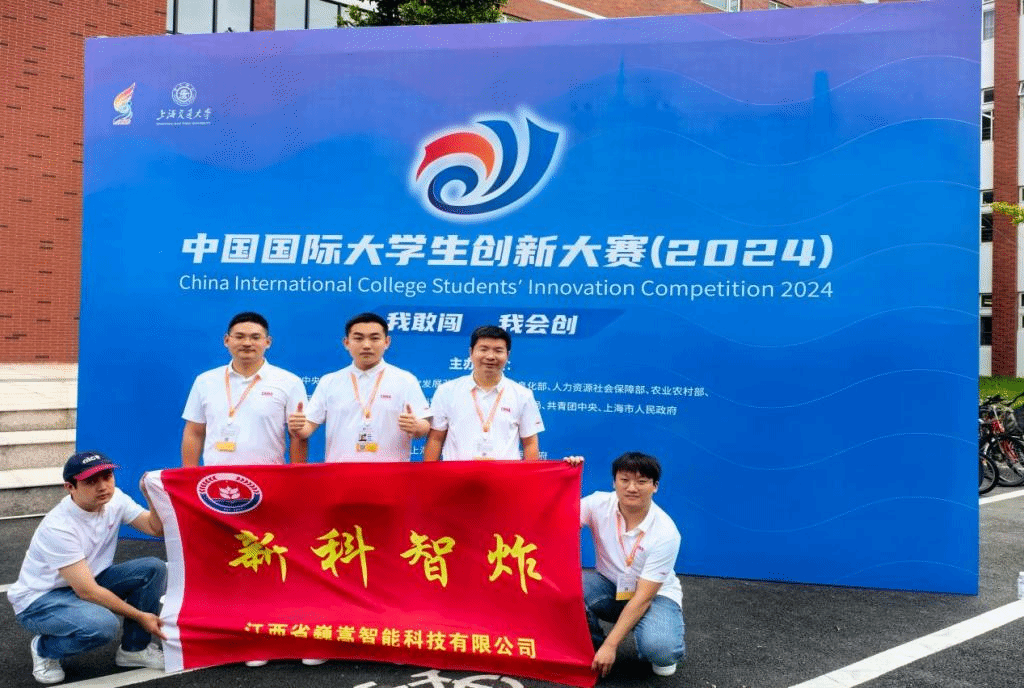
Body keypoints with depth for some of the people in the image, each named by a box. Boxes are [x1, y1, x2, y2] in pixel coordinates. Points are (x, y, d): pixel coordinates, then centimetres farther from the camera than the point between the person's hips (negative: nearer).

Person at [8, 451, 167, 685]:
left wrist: (152, 496, -26)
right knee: (102, 624, -35)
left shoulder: (114, 499, -10)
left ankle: (134, 648, 3)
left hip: (87, 581, 7)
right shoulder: (58, 527, -29)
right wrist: (140, 616, -23)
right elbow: (86, 591, -28)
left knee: (154, 568, -13)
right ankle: (44, 648, -2)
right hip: (39, 599, -7)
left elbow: (156, 528, -6)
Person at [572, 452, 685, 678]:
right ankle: (593, 647, -1)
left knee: (660, 648, -35)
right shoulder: (600, 504, -15)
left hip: (655, 595, -3)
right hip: (610, 586, 3)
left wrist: (610, 646, -27)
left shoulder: (666, 533, -25)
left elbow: (643, 597, -25)